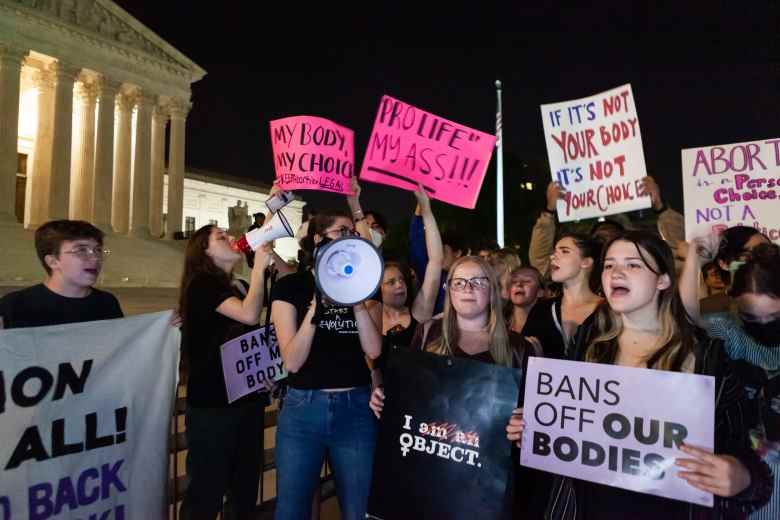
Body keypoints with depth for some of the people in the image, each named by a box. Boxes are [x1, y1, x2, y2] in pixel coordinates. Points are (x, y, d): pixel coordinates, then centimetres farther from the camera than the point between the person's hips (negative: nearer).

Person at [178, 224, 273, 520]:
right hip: (212, 403, -7)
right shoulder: (202, 284, -11)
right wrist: (259, 266, -16)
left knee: (246, 487, 18)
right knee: (207, 490, 3)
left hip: (248, 399, 8)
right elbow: (249, 315, -26)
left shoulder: (242, 287, 11)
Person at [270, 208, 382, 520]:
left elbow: (374, 351, -5)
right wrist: (316, 306, -20)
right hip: (303, 409, -2)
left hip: (357, 409, 2)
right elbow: (293, 361, -10)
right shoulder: (291, 286, -2)